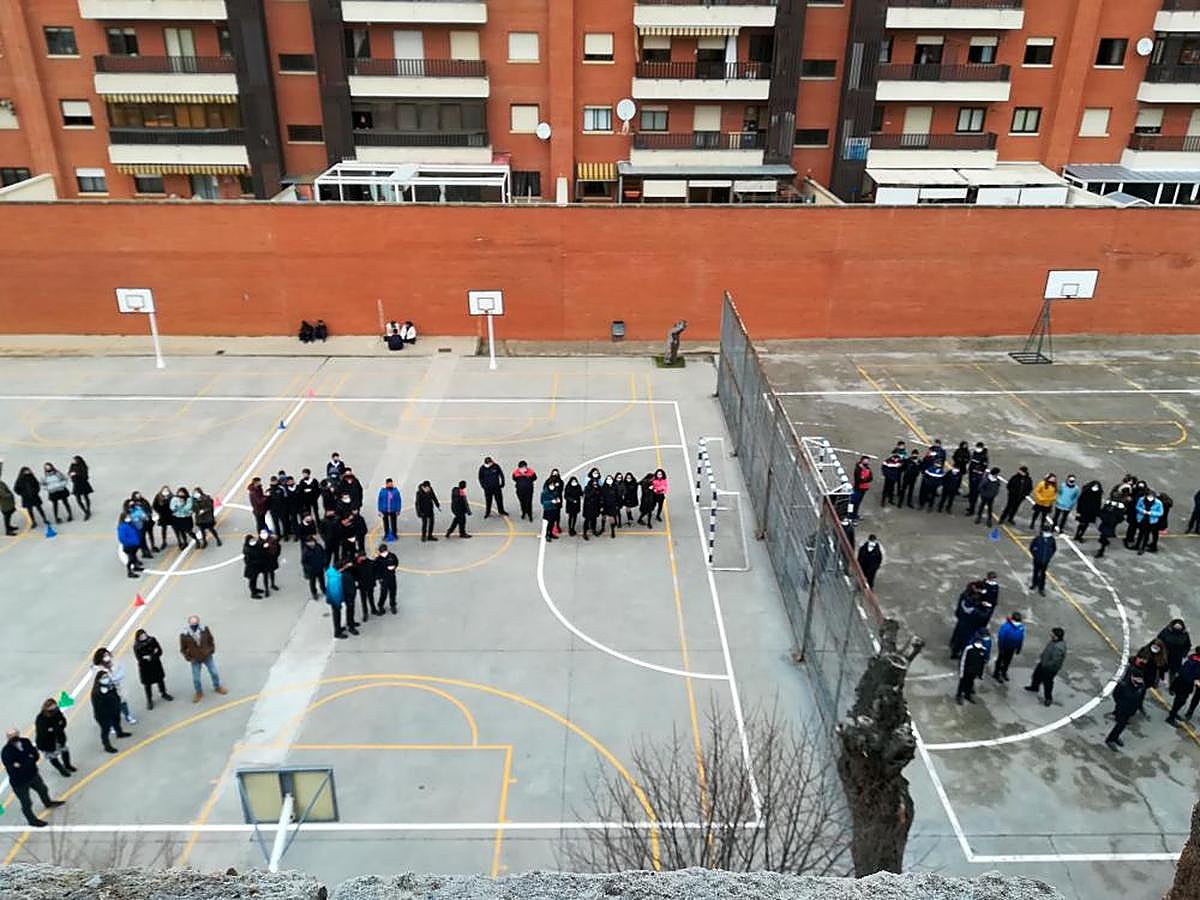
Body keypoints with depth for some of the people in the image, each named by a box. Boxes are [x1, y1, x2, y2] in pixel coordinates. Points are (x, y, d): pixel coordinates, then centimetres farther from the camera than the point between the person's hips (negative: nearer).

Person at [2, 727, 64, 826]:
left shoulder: (25, 741, -14)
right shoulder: (6, 752, -30)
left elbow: (36, 756, -9)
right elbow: (13, 770, -31)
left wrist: (22, 765, -24)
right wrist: (29, 761, -27)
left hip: (32, 775, 6)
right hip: (19, 782, -6)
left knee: (43, 790, 30)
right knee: (26, 804, 13)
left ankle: (48, 803, 60)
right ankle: (32, 820, 37)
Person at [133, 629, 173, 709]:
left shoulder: (152, 640, -11)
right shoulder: (136, 647, -17)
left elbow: (159, 651, -10)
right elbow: (139, 659, -20)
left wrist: (150, 657, -24)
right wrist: (153, 654, -26)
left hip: (156, 664, 3)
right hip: (145, 667, -3)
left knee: (160, 679, 18)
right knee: (147, 684, 7)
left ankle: (163, 694, 42)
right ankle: (149, 700, 25)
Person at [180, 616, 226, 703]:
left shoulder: (205, 629, -17)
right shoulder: (184, 635, -21)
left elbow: (211, 640, 1)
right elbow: (183, 649, -6)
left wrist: (212, 651, -1)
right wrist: (189, 658, -9)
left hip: (207, 656, 1)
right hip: (195, 660, -1)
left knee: (214, 673, 14)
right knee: (196, 678, 7)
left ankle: (217, 687, 41)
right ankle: (199, 693, 35)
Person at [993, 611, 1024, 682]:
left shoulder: (1021, 627, -15)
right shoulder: (1006, 626, -32)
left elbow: (1021, 638, 0)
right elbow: (1001, 637, -24)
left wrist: (1018, 648, 7)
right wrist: (1000, 649, -17)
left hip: (1012, 647, 5)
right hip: (1004, 647, -5)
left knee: (1008, 660, 24)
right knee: (1000, 659, 15)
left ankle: (1004, 672, 47)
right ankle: (996, 674, 34)